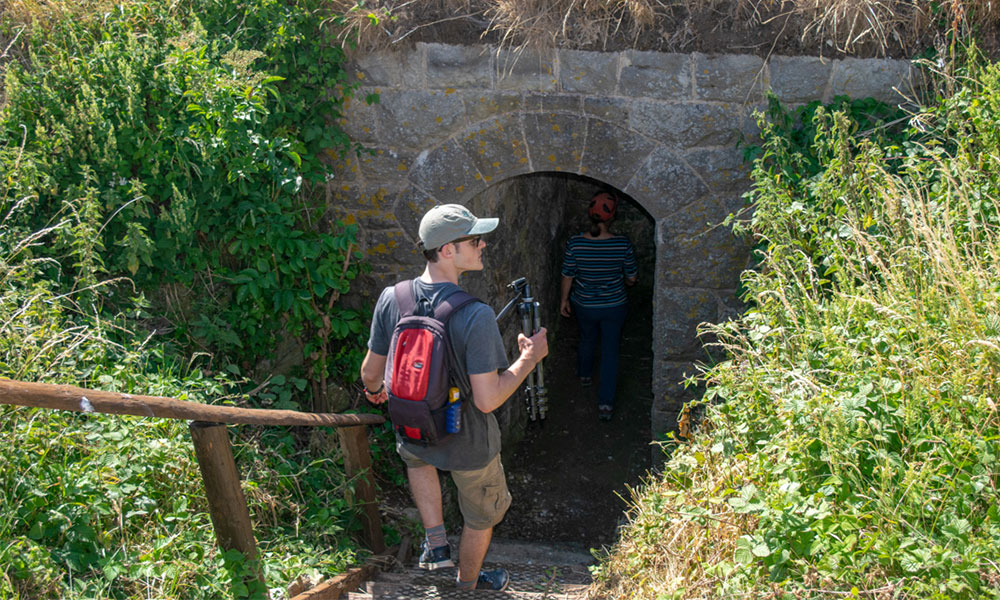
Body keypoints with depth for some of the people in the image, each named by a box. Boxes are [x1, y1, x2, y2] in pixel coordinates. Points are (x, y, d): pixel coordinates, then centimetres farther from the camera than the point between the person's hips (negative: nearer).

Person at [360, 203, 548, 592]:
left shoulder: (391, 298, -15)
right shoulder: (476, 317, -31)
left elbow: (371, 371, -3)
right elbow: (487, 400, -28)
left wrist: (374, 390, 21)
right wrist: (529, 359, -14)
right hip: (469, 446, -4)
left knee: (416, 457, 41)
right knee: (481, 516, 26)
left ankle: (435, 541, 31)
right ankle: (468, 584, 50)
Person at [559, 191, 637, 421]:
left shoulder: (575, 243, -19)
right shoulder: (623, 244, -19)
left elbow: (567, 277, -8)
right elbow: (631, 279, -7)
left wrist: (564, 299, 9)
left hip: (584, 305, 2)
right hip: (614, 306, -1)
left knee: (587, 340, 29)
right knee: (610, 351, 11)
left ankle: (585, 374, 55)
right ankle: (606, 403, 12)